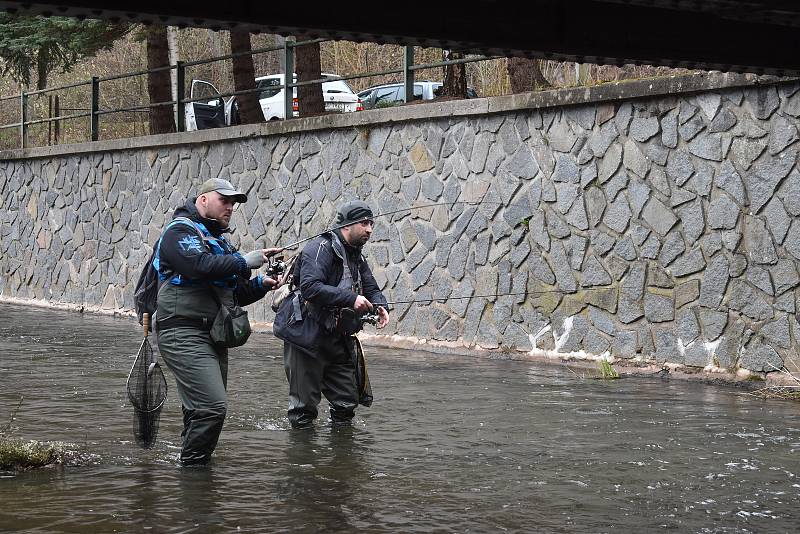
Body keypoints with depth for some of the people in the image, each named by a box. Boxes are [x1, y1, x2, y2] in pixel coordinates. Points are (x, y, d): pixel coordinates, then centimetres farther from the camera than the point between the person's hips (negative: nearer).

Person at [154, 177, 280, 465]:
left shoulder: (220, 240, 24)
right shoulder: (180, 231, -5)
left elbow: (235, 295, 25)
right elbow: (200, 266, -25)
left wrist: (261, 284, 6)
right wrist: (245, 261, -16)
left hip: (213, 338, 10)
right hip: (185, 334, -9)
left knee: (201, 411, 10)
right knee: (212, 407, -18)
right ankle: (192, 468, -10)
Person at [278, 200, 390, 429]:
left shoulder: (357, 257, 14)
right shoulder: (321, 248, -16)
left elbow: (371, 287, 18)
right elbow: (310, 287, -29)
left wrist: (380, 306, -7)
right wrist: (351, 298, -33)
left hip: (338, 339, 8)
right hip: (307, 339, -8)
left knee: (347, 401, 12)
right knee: (304, 405, 0)